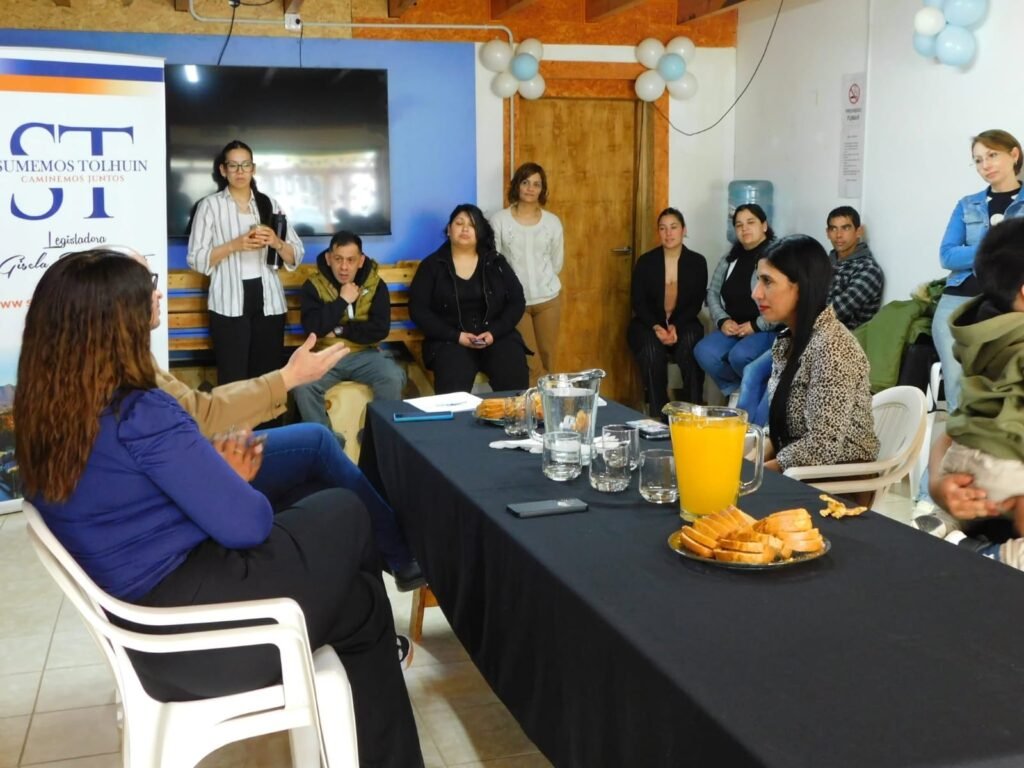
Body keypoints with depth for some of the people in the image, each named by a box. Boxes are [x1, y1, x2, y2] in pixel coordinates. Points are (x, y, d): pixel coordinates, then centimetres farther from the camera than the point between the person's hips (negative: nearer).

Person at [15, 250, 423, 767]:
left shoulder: (46, 415, 2)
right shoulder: (139, 414, -25)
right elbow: (246, 524, -21)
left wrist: (216, 472, 4)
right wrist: (234, 478, 0)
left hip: (146, 627, 8)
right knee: (343, 514, 14)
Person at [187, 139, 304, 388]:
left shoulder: (269, 204, 13)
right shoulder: (210, 205, 4)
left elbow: (295, 257, 9)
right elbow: (196, 259, -4)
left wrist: (275, 242, -11)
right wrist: (234, 245, -16)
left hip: (269, 302, 3)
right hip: (229, 305, -3)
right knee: (233, 379, -6)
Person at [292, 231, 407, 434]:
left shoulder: (376, 285, 0)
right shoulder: (313, 286, -1)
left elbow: (381, 329, -9)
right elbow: (313, 328, -14)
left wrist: (340, 331, -12)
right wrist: (342, 301, -14)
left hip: (364, 354, 1)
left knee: (393, 378, -28)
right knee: (302, 385, -30)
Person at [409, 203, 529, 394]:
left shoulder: (496, 262, 13)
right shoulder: (432, 265, 7)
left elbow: (517, 302, 8)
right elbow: (418, 309, 0)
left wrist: (494, 332, -9)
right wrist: (456, 336, -11)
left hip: (496, 336, 2)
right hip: (450, 340, -2)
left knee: (515, 378, -27)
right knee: (453, 386, -32)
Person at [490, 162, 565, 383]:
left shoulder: (552, 222, 2)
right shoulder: (499, 220, -5)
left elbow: (557, 262, 12)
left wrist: (541, 280, 11)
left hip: (548, 298, 3)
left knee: (547, 360, 7)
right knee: (530, 364, -3)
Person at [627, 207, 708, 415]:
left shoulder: (697, 262, 1)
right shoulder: (645, 261, 0)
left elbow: (696, 303, -1)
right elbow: (638, 302, -2)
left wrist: (676, 326, -19)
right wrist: (656, 327, -19)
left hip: (683, 323, 1)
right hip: (649, 324, 0)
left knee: (690, 346, -34)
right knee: (652, 351, -34)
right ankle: (658, 414, -26)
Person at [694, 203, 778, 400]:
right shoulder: (730, 258, 13)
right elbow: (713, 292, 17)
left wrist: (756, 325, -17)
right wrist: (722, 320, -2)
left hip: (769, 330, -6)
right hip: (732, 328, 6)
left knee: (740, 356, -33)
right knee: (703, 352, -20)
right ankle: (738, 390, 2)